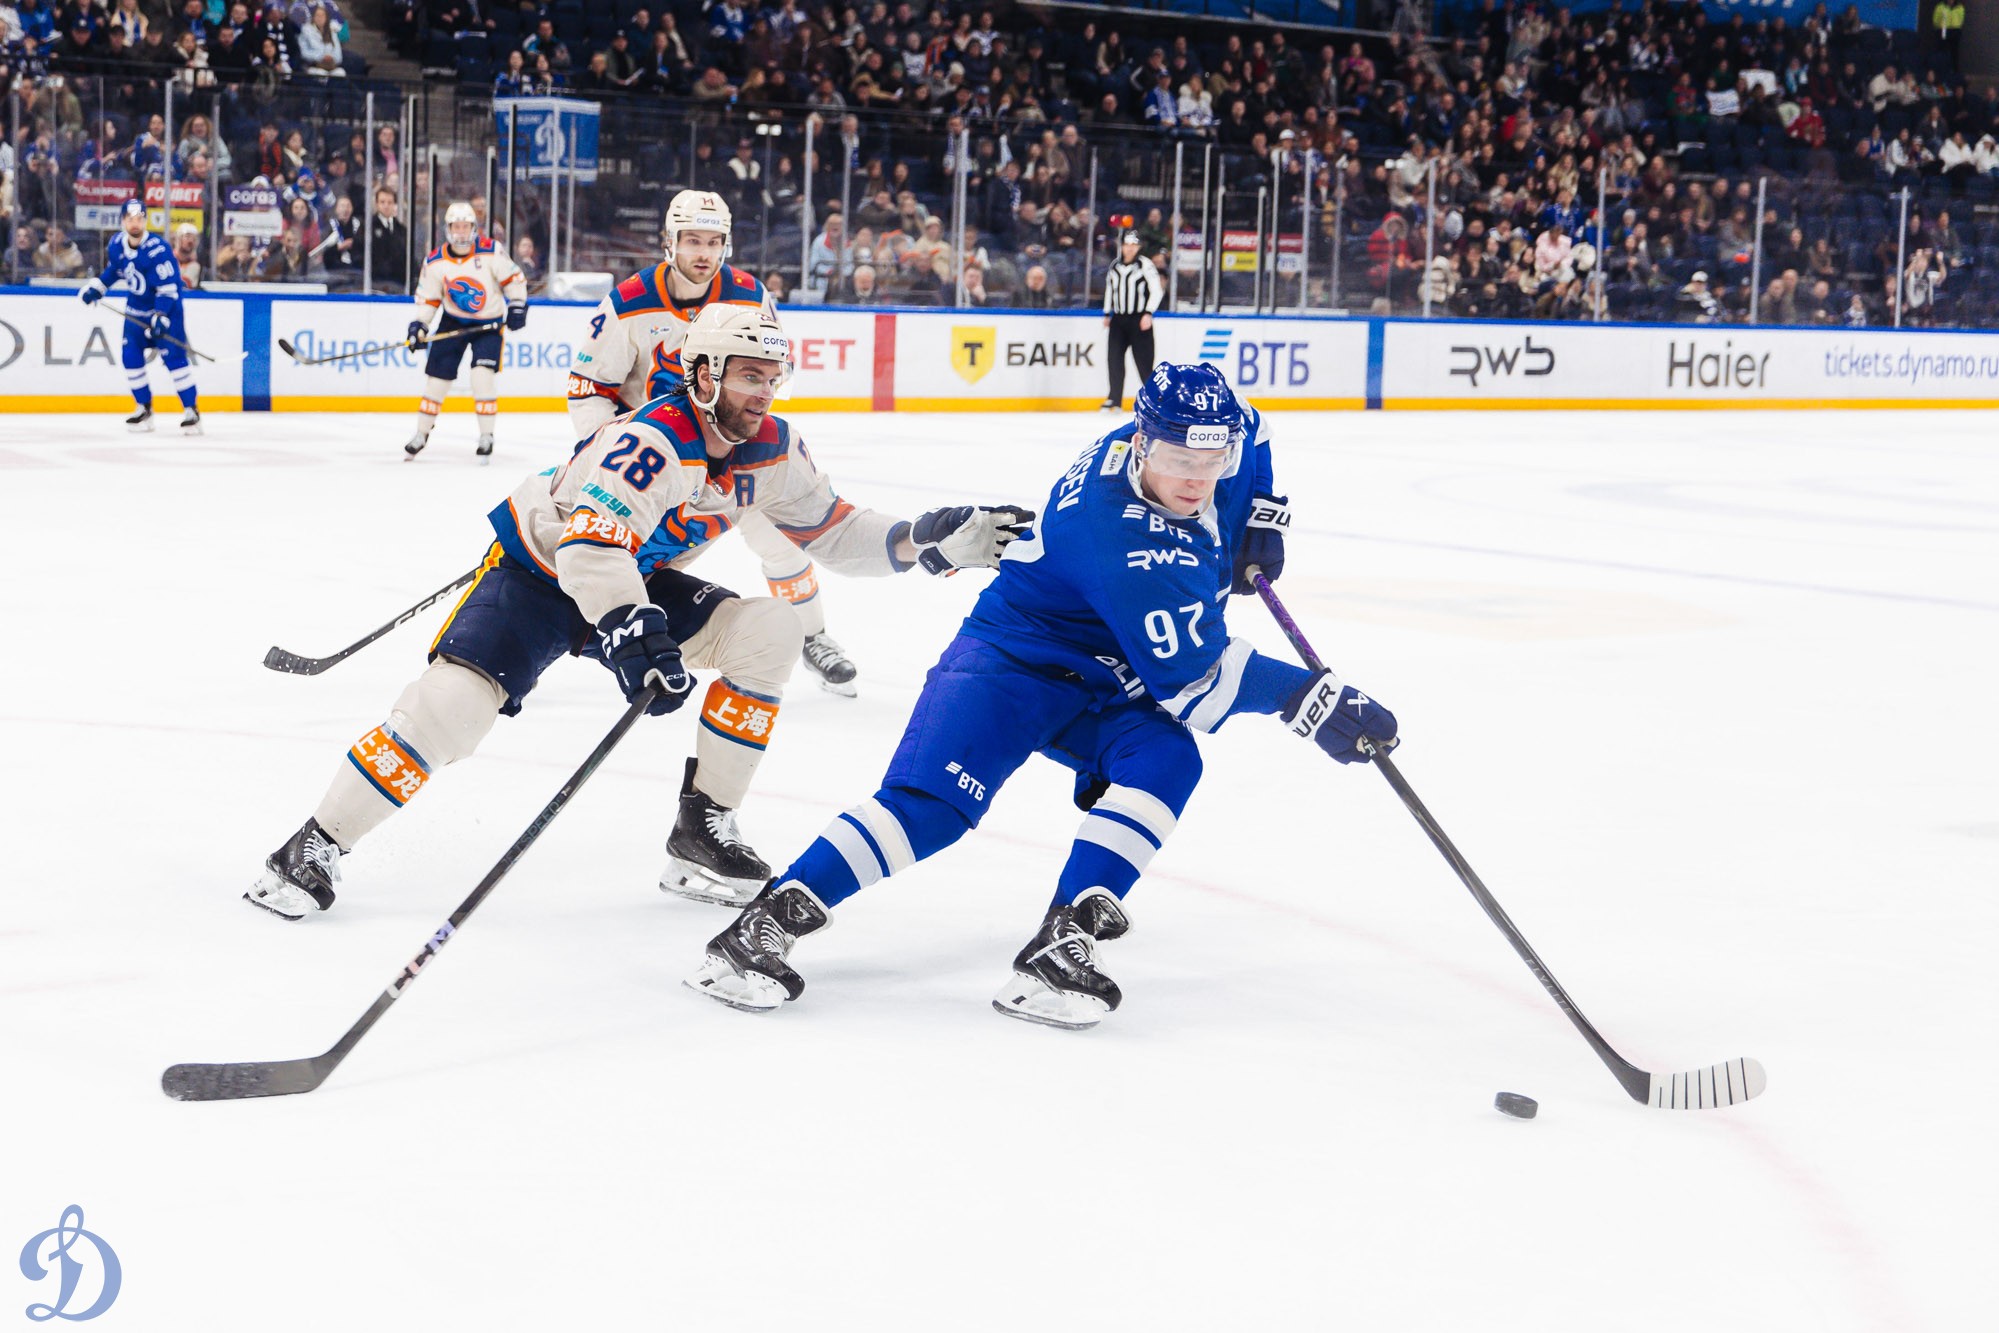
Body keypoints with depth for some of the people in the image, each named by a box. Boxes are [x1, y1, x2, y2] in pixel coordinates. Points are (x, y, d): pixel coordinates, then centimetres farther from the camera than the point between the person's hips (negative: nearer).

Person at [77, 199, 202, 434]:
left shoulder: (157, 250, -25)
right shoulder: (117, 244, -5)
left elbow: (168, 287, -25)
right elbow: (114, 269, 17)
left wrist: (160, 316, -30)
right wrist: (95, 287, 10)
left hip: (166, 309, -6)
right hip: (136, 310, 6)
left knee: (174, 357, -13)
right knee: (131, 357, 2)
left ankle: (192, 411, -8)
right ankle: (144, 410, 15)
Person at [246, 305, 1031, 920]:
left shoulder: (771, 450, -8)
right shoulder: (653, 442, -33)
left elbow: (829, 531, 5)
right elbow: (592, 543, -45)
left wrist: (922, 543, -9)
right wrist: (631, 633, -60)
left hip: (638, 579, 7)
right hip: (540, 567, -7)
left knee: (766, 633, -11)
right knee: (454, 702, -25)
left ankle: (702, 831, -4)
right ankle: (316, 849, -10)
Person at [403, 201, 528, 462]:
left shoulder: (491, 252, -17)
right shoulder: (435, 262, -8)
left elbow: (513, 279, -7)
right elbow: (427, 298, 0)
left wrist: (517, 306, -13)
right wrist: (419, 325, -12)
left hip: (489, 323, -3)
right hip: (452, 322, 3)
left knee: (483, 375, -17)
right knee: (437, 376, 2)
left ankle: (486, 436, -5)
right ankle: (421, 434, 17)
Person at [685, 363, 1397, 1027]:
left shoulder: (1210, 430, -8)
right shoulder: (1123, 536, -33)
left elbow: (1247, 433, 21)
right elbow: (1191, 679, -29)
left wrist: (1262, 517, 8)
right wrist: (1309, 698, -28)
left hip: (1105, 683, 7)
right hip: (1011, 662, -7)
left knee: (1167, 759, -23)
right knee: (933, 797, -26)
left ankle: (1065, 939, -28)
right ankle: (767, 923, -24)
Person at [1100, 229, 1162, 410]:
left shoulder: (1145, 265, -7)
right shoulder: (1115, 266, 10)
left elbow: (1156, 290, -9)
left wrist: (1148, 314, -16)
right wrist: (1107, 314, 19)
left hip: (1139, 320, -5)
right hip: (1118, 319, 5)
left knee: (1143, 360, -4)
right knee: (1114, 359, -2)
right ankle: (1115, 399, 3)